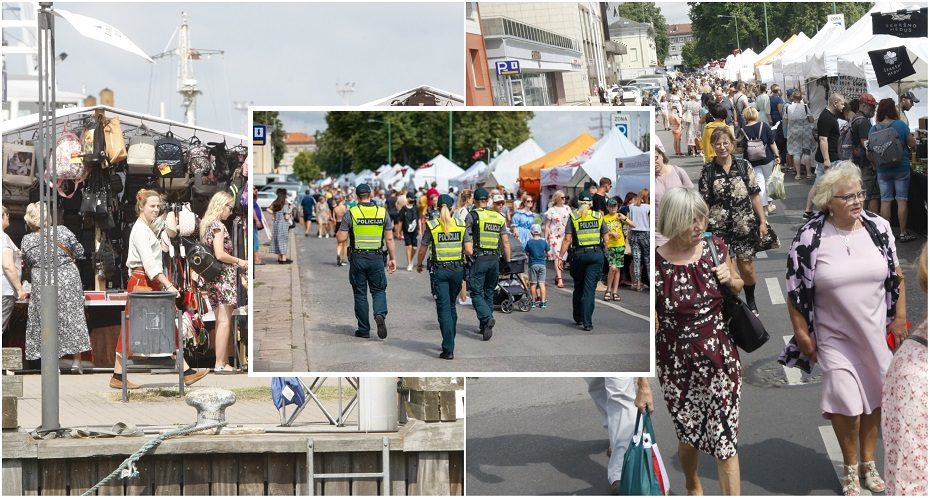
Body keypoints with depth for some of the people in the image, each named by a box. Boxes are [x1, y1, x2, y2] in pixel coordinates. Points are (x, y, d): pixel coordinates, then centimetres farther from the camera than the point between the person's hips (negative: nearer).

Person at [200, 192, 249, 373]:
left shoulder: (206, 225, 17)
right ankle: (220, 364, -13)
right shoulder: (218, 225, -10)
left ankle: (222, 362, 10)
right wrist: (239, 261, -6)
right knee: (225, 321, -10)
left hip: (212, 277, 9)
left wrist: (235, 262, 20)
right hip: (223, 276, -9)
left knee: (221, 321, 10)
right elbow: (220, 254, -19)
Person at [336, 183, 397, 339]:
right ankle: (380, 314, -16)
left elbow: (341, 238, -7)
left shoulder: (351, 213, -6)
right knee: (379, 290, 13)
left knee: (360, 293, 9)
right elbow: (389, 239, 0)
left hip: (357, 258, -1)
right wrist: (392, 258, 8)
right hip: (377, 258, 1)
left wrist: (338, 232, 15)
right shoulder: (383, 212, 0)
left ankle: (364, 329, 12)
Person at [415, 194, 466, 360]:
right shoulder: (461, 225, 1)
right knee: (452, 306, 20)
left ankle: (448, 349, -9)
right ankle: (450, 341, 29)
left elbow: (422, 250, 0)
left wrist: (418, 265, 18)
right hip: (457, 270, 3)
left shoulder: (432, 226, -5)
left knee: (444, 308, -2)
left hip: (439, 271, -3)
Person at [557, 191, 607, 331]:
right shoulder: (599, 216, 5)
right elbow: (605, 238, 4)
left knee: (578, 287, 16)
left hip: (579, 254, 0)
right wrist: (604, 252, 19)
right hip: (596, 254, 0)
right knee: (590, 288, -1)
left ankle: (578, 318, 26)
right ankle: (587, 322, -8)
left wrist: (560, 257, -1)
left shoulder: (573, 217, 0)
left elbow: (567, 239, -5)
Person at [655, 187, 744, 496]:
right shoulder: (656, 262, -15)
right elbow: (654, 325, -6)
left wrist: (730, 279, -6)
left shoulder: (716, 247, -5)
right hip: (678, 363, -1)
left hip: (720, 358, 1)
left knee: (725, 439, 3)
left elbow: (738, 288, 14)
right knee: (688, 435, 19)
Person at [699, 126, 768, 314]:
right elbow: (704, 203, 1)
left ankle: (751, 302, 33)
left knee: (747, 268, 9)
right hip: (719, 228, -1)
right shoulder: (707, 171, -2)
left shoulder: (743, 166, 0)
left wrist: (762, 221, 1)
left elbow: (754, 196, 4)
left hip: (745, 226, 1)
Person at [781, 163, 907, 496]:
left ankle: (868, 461, 35)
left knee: (875, 395, 14)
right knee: (846, 403, -4)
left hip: (877, 334, 3)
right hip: (835, 338, -3)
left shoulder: (879, 228, -5)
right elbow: (795, 291, -7)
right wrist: (802, 335, -6)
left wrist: (900, 317, 4)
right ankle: (851, 467, 20)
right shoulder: (809, 238, -14)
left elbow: (896, 275, 6)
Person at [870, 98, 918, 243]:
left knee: (885, 201, 7)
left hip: (883, 170, 2)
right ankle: (903, 233, 7)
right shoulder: (901, 125, -9)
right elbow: (913, 144, -5)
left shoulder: (873, 129, -3)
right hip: (902, 168, -2)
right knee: (902, 200, 3)